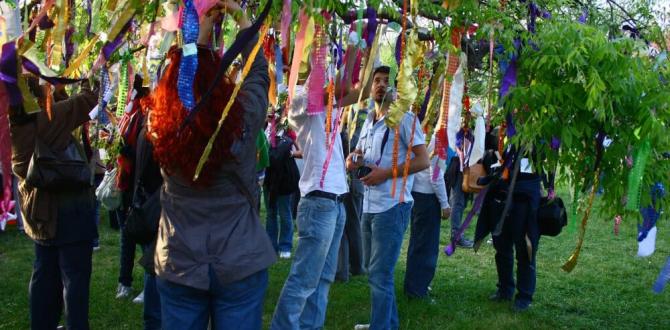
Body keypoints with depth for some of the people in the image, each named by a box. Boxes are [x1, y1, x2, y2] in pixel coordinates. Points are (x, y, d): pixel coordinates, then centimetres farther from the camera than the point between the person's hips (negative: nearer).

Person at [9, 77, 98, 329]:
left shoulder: (15, 126, 0)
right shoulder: (47, 118, -19)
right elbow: (88, 100, -14)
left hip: (40, 213, 7)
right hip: (68, 211, -7)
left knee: (44, 275, 17)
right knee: (74, 277, 0)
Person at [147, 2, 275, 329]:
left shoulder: (162, 126, -10)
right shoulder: (241, 120, -16)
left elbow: (182, 70, 9)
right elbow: (259, 71, 3)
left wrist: (202, 30, 16)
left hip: (177, 266, 2)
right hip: (240, 264, -2)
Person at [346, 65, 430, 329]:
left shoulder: (405, 118, -8)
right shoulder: (368, 122, 16)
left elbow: (423, 160, -14)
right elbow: (360, 155, 27)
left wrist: (386, 173, -19)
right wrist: (354, 160, 2)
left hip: (391, 206, -8)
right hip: (369, 206, 9)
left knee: (380, 275, -7)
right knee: (374, 270, 17)